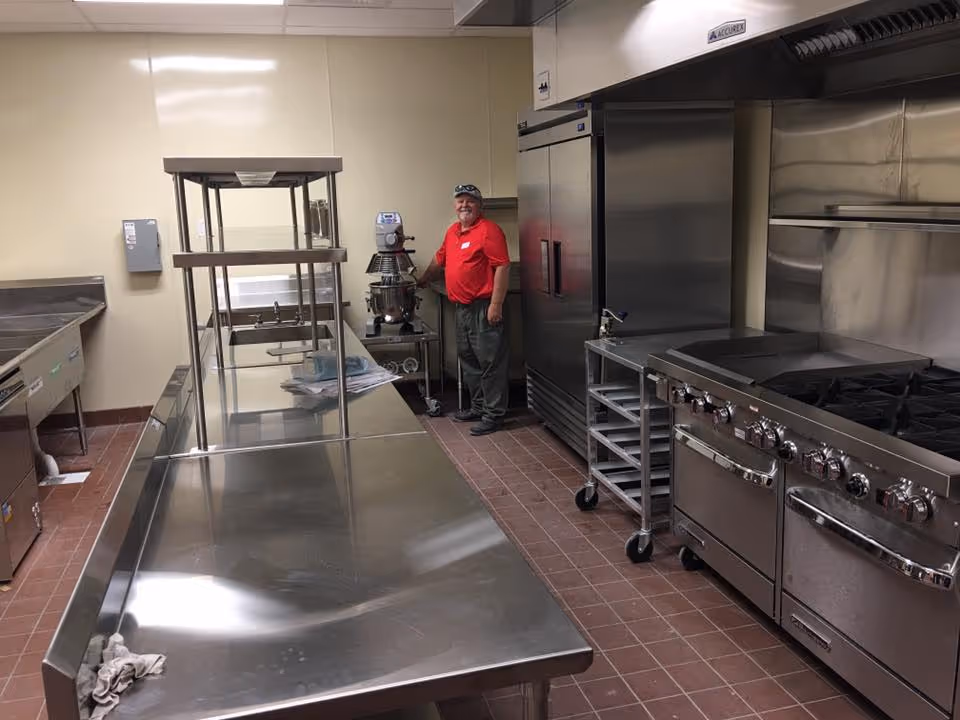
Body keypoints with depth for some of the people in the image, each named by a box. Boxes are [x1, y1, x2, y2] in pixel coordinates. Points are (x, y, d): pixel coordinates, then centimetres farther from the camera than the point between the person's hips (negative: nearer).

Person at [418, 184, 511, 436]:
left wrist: (496, 305, -20)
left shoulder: (488, 230, -11)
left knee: (490, 362, -3)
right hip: (462, 308, 9)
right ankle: (478, 407, 28)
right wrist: (421, 281, 38)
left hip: (484, 308, -9)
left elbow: (502, 267, -17)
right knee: (468, 360, 16)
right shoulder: (452, 232, 15)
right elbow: (439, 259, 30)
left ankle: (493, 415, 4)